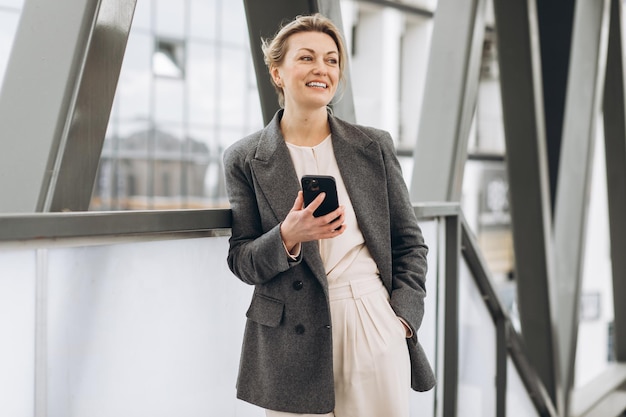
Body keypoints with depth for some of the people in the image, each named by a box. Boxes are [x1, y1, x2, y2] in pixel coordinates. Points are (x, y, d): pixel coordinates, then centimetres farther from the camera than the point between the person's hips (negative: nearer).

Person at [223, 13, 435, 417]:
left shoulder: (374, 146, 7)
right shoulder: (246, 159, 2)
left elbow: (409, 242, 10)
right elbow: (241, 261, 3)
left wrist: (403, 316, -2)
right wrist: (287, 238, -16)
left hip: (375, 326, 1)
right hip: (292, 340, -1)